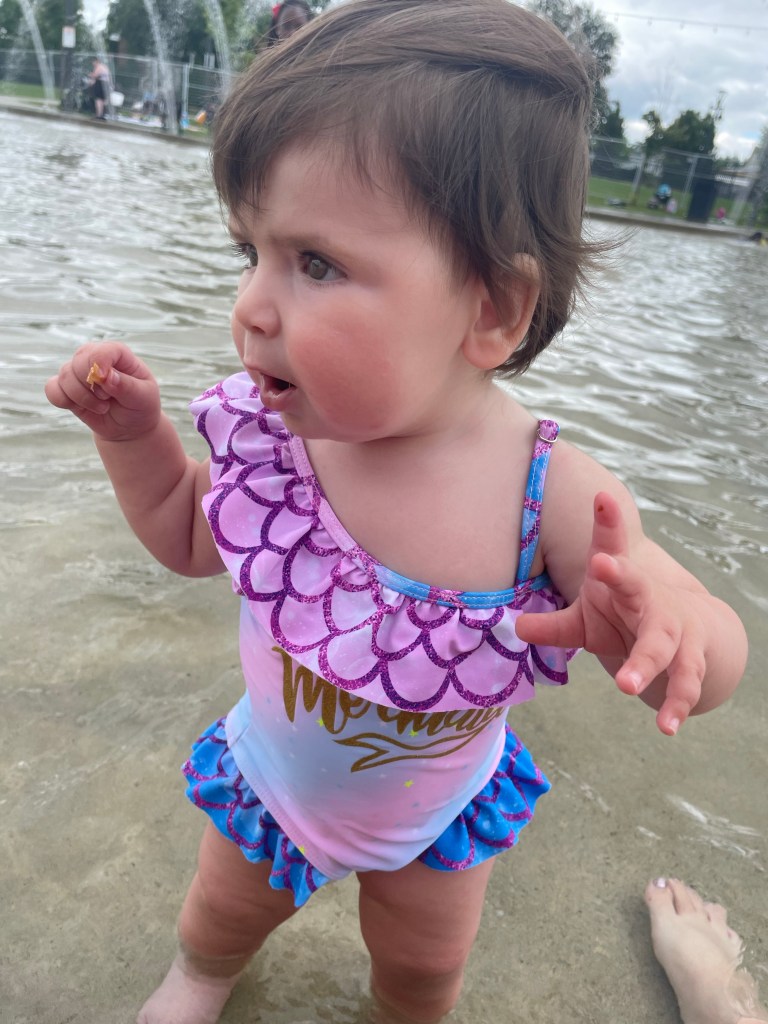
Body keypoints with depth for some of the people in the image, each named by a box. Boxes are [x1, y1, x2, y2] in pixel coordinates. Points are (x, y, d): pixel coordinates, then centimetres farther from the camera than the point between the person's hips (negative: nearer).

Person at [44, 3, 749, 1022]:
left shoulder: (557, 498, -36)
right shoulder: (272, 426, -27)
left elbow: (715, 651, -25)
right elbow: (190, 537, -6)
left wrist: (669, 631, -49)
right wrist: (135, 432, -22)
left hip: (437, 813, -1)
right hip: (271, 776, 2)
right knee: (222, 913, 32)